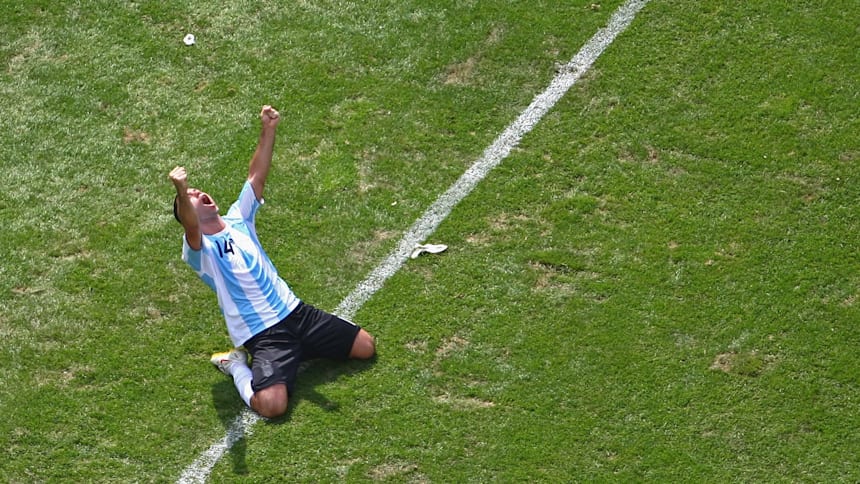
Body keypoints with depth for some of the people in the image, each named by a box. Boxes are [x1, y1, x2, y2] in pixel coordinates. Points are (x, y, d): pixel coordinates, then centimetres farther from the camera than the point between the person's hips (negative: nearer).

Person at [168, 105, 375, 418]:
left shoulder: (237, 220, 11)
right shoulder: (199, 250, -8)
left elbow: (256, 177, 5)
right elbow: (191, 228, -32)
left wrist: (268, 131, -8)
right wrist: (181, 193, -51)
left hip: (294, 311, 6)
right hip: (261, 334, -6)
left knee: (365, 347, 5)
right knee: (272, 405, -27)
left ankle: (298, 349, 20)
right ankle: (237, 366, 4)